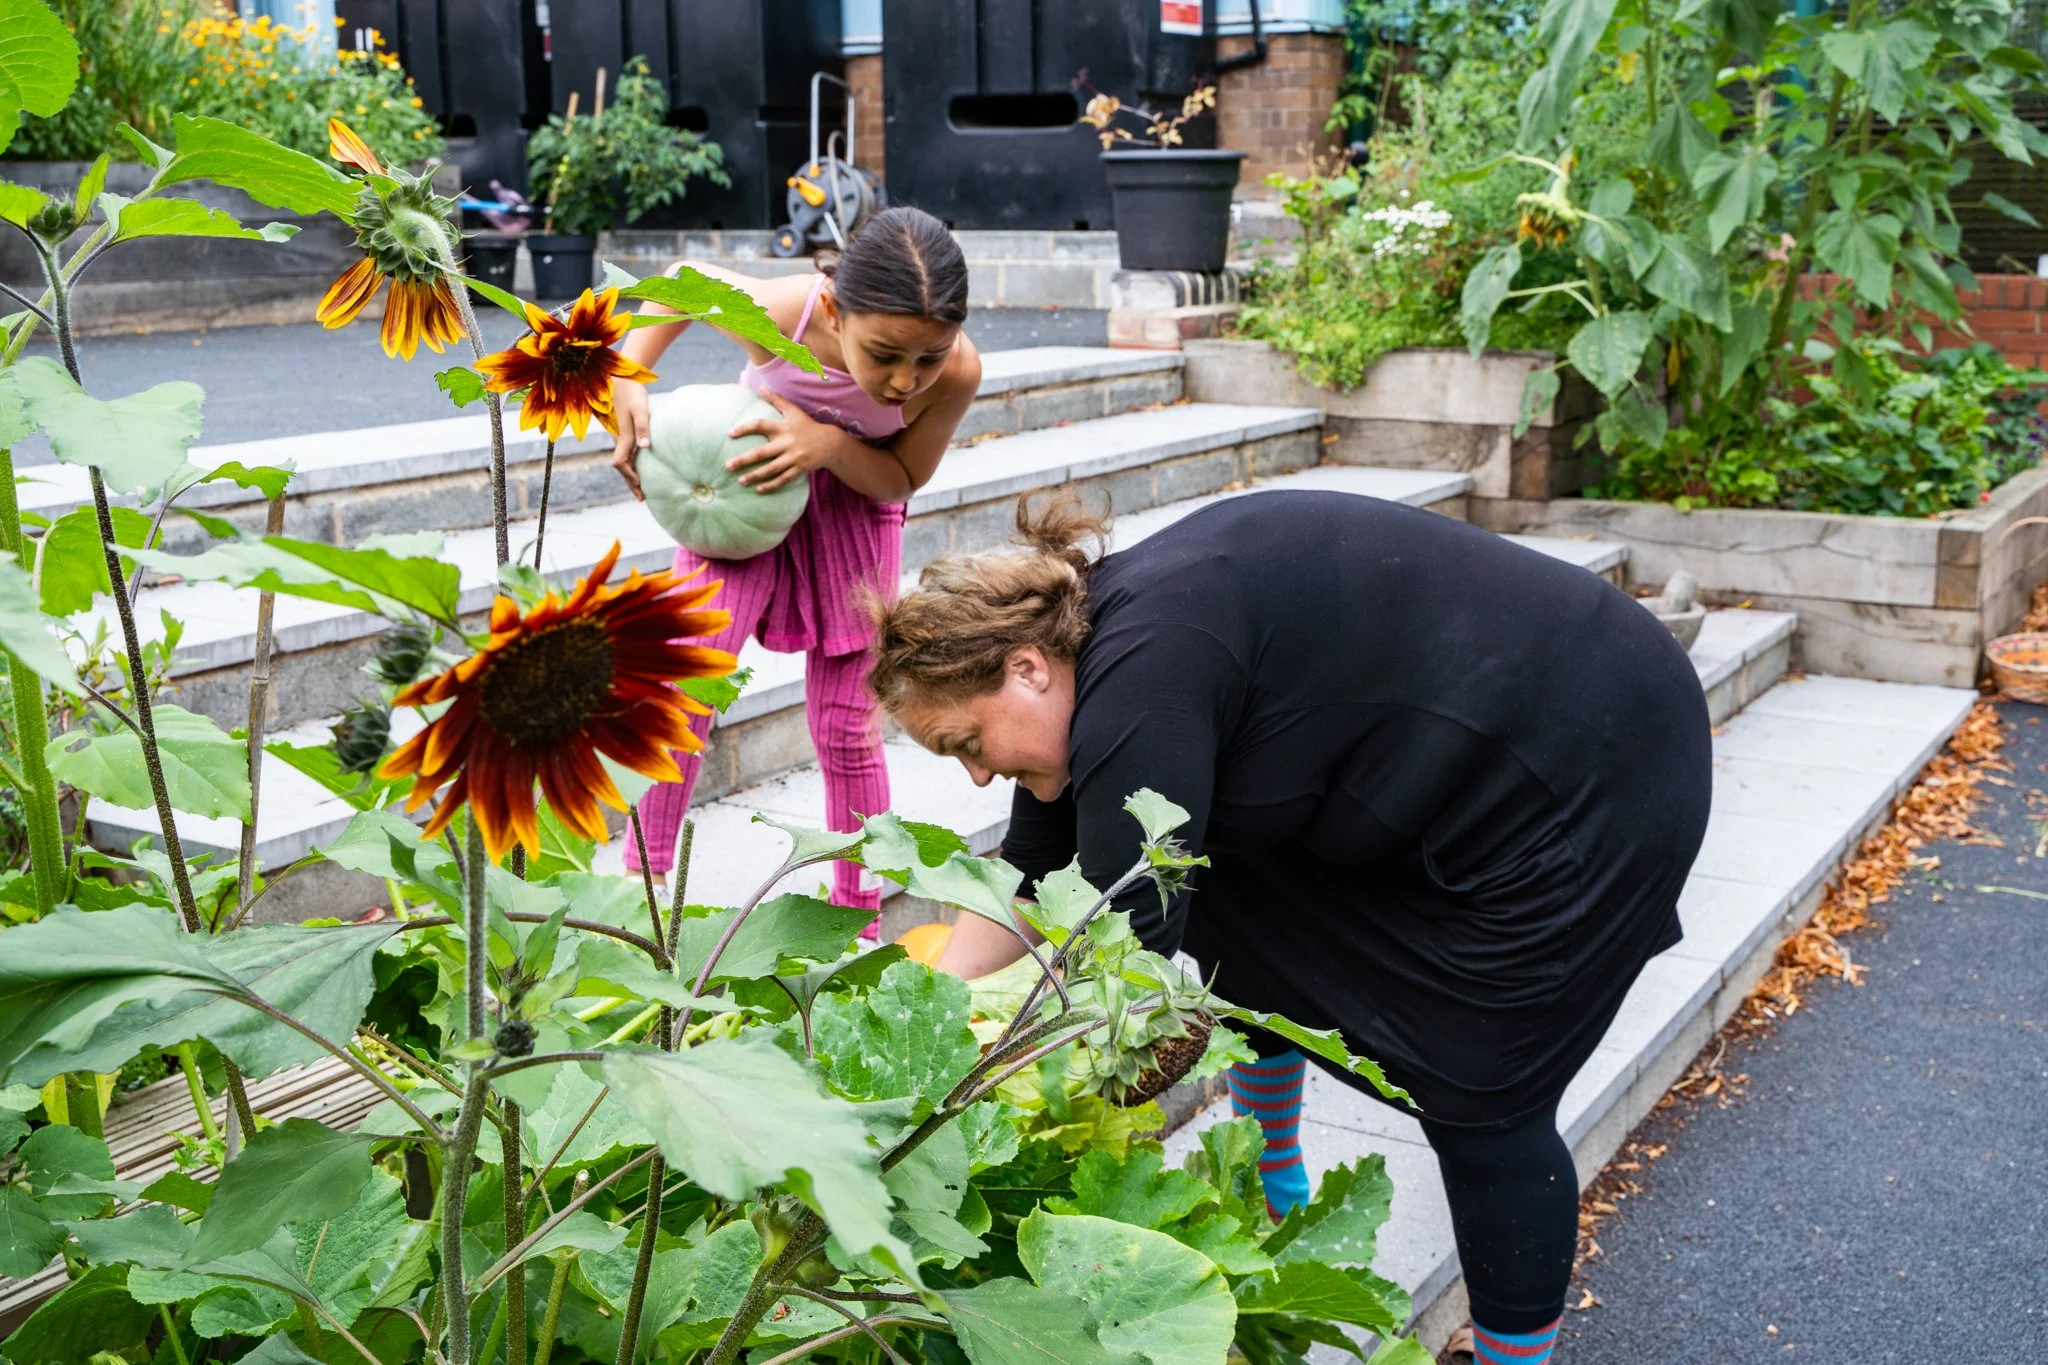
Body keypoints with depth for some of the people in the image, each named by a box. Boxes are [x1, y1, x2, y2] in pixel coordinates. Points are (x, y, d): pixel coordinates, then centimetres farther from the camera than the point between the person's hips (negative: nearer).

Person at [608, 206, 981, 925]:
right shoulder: (774, 313, -37)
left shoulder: (957, 372, -34)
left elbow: (902, 479, -15)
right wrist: (628, 379, -25)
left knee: (845, 727, 3)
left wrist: (829, 443, -36)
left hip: (853, 509, 0)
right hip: (745, 487, 0)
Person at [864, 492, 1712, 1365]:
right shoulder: (1089, 639, 1)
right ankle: (1276, 1198, 29)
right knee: (1243, 920, 11)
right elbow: (1032, 877, 7)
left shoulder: (1143, 670, -28)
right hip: (1454, 769, 9)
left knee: (1482, 1107, -4)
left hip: (1589, 779, -9)